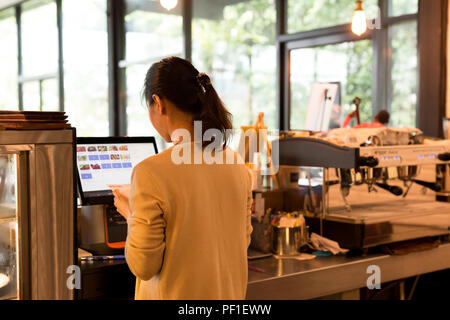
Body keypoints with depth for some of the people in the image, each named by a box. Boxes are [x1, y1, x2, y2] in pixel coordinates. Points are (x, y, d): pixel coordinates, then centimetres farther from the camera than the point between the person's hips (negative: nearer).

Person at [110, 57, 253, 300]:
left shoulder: (151, 173, -22)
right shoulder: (237, 166, -5)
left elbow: (143, 266, -18)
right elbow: (243, 241, 7)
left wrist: (131, 214, -1)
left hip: (176, 293, -5)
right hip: (230, 292, 5)